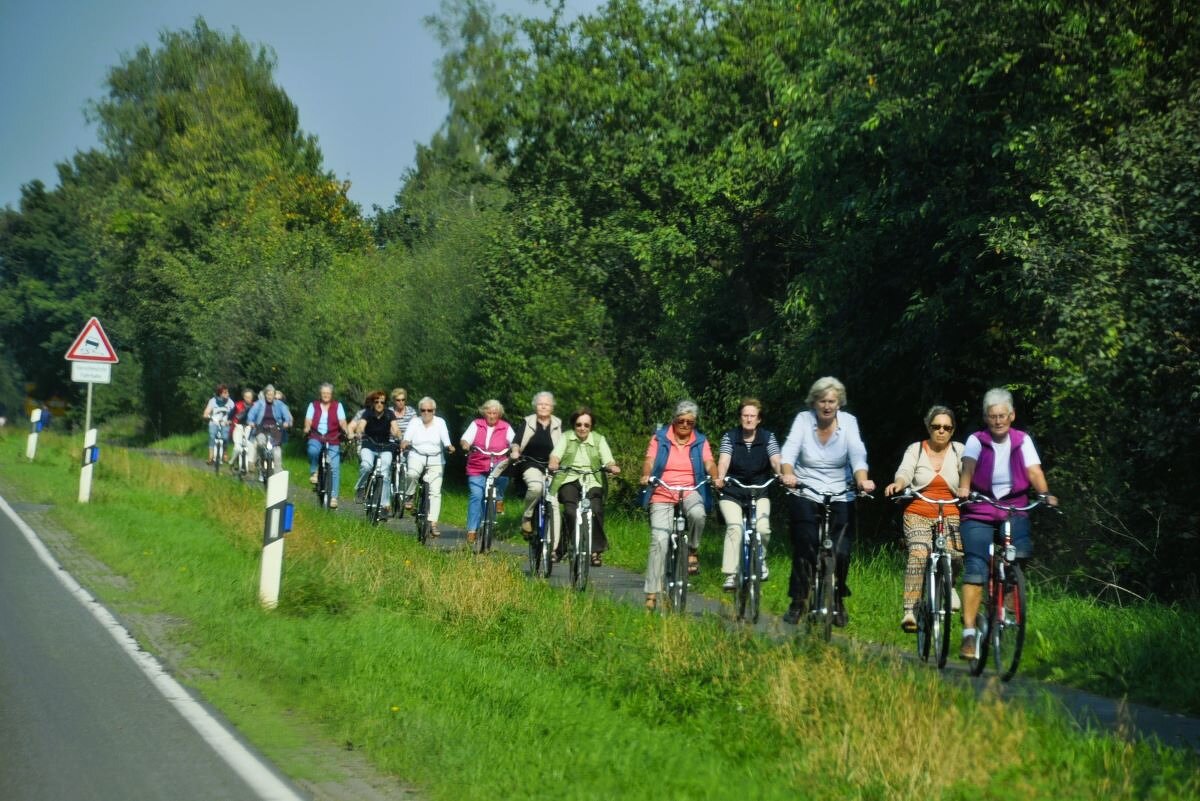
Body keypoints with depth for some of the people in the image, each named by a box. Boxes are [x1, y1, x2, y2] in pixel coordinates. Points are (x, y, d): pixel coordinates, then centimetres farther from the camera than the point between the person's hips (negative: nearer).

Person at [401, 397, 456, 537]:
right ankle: (409, 497, -6)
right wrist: (404, 443, -34)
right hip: (417, 456, 0)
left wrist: (449, 446, -34)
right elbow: (407, 437, -10)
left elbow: (445, 439, -12)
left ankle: (433, 524, -3)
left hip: (435, 460, 0)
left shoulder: (440, 422, 2)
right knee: (412, 474, -34)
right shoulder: (414, 422, 3)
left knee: (435, 491, -5)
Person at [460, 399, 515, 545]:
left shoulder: (506, 428, 7)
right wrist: (465, 445, -24)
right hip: (477, 468, 0)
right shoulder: (476, 424, 7)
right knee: (475, 496, -9)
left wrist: (515, 451, -24)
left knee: (504, 469, -34)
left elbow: (514, 443, -2)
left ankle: (499, 498, -5)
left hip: (497, 467, 0)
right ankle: (471, 530, -4)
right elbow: (465, 439, -1)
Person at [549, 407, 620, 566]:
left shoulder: (599, 439, 14)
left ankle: (596, 550, -16)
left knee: (596, 510, -25)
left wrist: (612, 467, -23)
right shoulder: (566, 437, 12)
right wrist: (553, 463, -29)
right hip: (569, 480, 0)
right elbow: (555, 454, -5)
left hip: (592, 482, 1)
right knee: (571, 511, -27)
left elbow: (608, 460, 1)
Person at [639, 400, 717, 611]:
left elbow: (709, 463, -3)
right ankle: (652, 593, -9)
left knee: (698, 514, -36)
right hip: (662, 495, 0)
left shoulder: (700, 442, 10)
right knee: (659, 540, -12)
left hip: (690, 492, 1)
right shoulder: (660, 438, 7)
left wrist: (715, 477, -25)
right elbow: (649, 461, -4)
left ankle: (692, 551, -8)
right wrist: (646, 475, -26)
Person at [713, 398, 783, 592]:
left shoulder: (768, 438, 0)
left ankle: (760, 558, 11)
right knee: (735, 527, -23)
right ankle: (730, 575, -20)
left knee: (763, 528, -20)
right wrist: (720, 478, -39)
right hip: (732, 492, -1)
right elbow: (723, 461, -18)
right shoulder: (730, 437, -3)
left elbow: (775, 461, -15)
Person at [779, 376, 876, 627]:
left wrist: (862, 480, -36)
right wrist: (788, 474, -37)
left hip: (840, 496, 1)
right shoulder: (803, 419, -4)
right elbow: (789, 450, -17)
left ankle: (838, 601, 19)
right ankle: (797, 602, 10)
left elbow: (857, 454, -16)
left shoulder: (848, 421, -3)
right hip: (805, 495, 0)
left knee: (841, 552, -5)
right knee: (804, 549, -8)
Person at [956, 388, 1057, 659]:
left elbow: (1034, 470, -10)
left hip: (1015, 511, 2)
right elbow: (968, 465, -20)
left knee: (1022, 552, -22)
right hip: (979, 514, -2)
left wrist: (1045, 494, -29)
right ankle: (969, 633, -15)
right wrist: (964, 488, -41)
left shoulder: (1022, 441, 3)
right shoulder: (976, 441, -2)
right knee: (975, 568, -14)